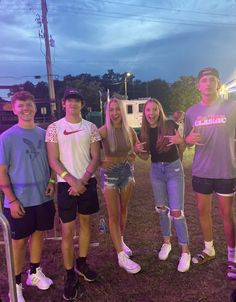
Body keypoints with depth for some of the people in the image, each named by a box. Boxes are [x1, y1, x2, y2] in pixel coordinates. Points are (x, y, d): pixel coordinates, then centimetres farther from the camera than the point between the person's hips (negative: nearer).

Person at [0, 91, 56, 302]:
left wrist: (52, 181, -5)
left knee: (38, 234, 17)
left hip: (43, 197, 4)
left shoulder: (43, 134, 2)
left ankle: (35, 272, 39)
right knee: (19, 241, 9)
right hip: (19, 201, -4)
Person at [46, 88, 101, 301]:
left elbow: (95, 157, 1)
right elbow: (53, 160, -6)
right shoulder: (54, 128, -2)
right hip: (66, 184, -2)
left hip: (88, 182, 3)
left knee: (85, 223, 14)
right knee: (67, 231, 1)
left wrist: (83, 180, -11)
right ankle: (70, 276, 17)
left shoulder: (90, 127, 4)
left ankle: (82, 263, 33)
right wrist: (71, 180, -15)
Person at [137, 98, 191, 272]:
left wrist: (180, 140, -26)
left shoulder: (170, 125, -13)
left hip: (174, 168, -4)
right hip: (156, 170, 4)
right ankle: (167, 242, 32)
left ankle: (185, 251, 8)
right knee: (162, 209, 13)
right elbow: (145, 157, 6)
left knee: (176, 211, -7)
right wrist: (138, 150, -14)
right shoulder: (144, 131, -1)